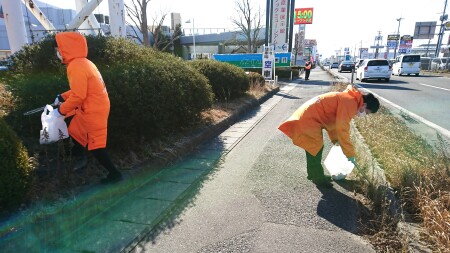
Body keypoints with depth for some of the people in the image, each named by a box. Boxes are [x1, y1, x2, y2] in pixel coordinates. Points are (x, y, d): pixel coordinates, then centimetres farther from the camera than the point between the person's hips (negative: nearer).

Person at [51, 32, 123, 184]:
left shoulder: (76, 66, -21)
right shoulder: (82, 62, 10)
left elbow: (78, 96, -25)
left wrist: (60, 111, -13)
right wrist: (62, 97, 18)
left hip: (94, 111, -10)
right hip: (92, 107, 10)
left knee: (95, 145, -1)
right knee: (75, 131, 26)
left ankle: (114, 173, 9)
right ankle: (81, 158, 47)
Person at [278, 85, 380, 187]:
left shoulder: (348, 99, 12)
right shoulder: (350, 104, -19)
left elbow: (332, 121, 20)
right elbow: (342, 130, -22)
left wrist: (335, 139, 20)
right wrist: (350, 154, -13)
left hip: (310, 116, 10)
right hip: (308, 119, -10)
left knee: (316, 147, 18)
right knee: (316, 149, -1)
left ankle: (314, 174, 31)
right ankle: (318, 178, 14)